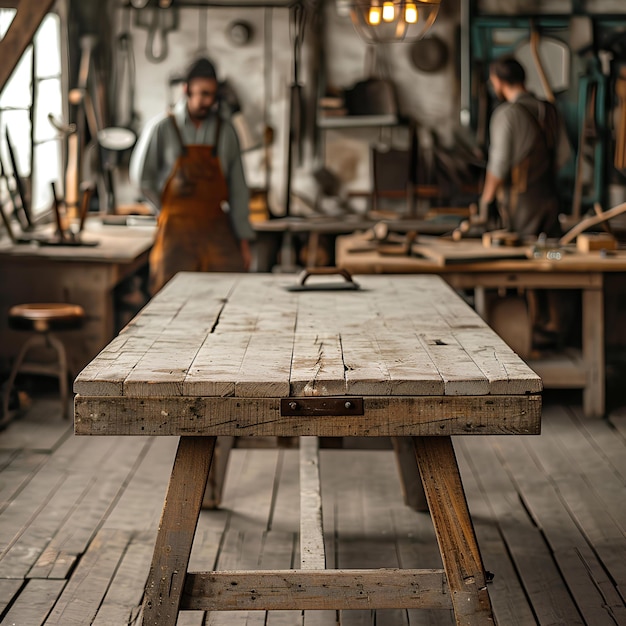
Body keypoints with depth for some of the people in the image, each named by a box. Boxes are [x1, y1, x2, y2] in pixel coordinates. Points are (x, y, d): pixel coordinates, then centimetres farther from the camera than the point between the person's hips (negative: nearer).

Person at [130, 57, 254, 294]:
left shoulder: (225, 130, 6)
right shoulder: (162, 128, -1)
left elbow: (237, 188, 7)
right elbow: (142, 177, 7)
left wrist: (243, 239, 4)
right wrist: (171, 212, 8)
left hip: (217, 230, 2)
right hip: (177, 231, -2)